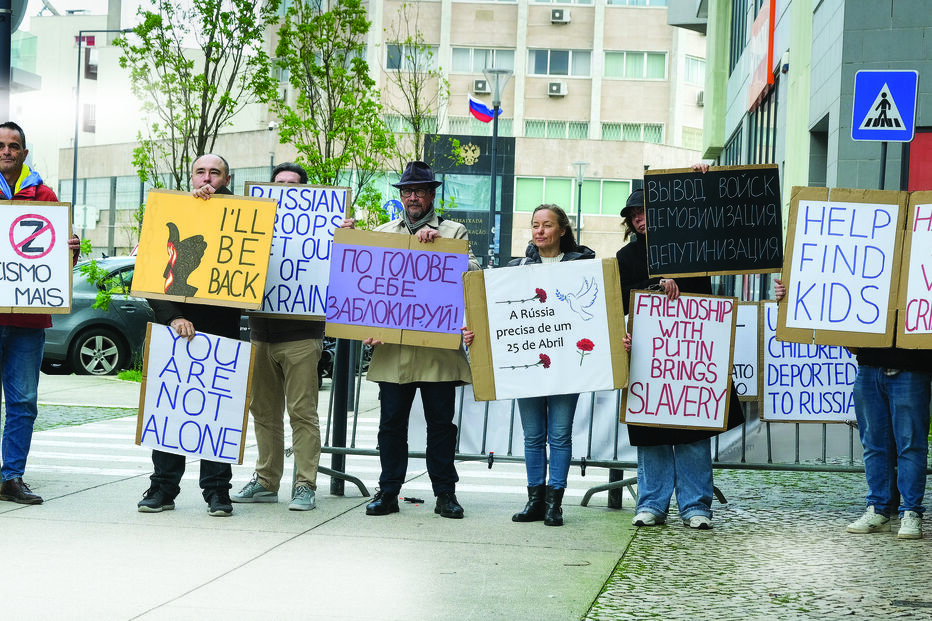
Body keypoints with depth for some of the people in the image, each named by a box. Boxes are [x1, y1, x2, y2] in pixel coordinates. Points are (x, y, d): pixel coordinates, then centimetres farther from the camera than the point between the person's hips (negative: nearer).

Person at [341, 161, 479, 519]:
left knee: (441, 422, 3)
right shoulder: (383, 233, 15)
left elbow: (471, 273, -7)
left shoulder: (454, 232, 9)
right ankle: (388, 492, 12)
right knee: (392, 422, 4)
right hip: (393, 348, 2)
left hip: (439, 347, -2)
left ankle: (445, 493, 11)